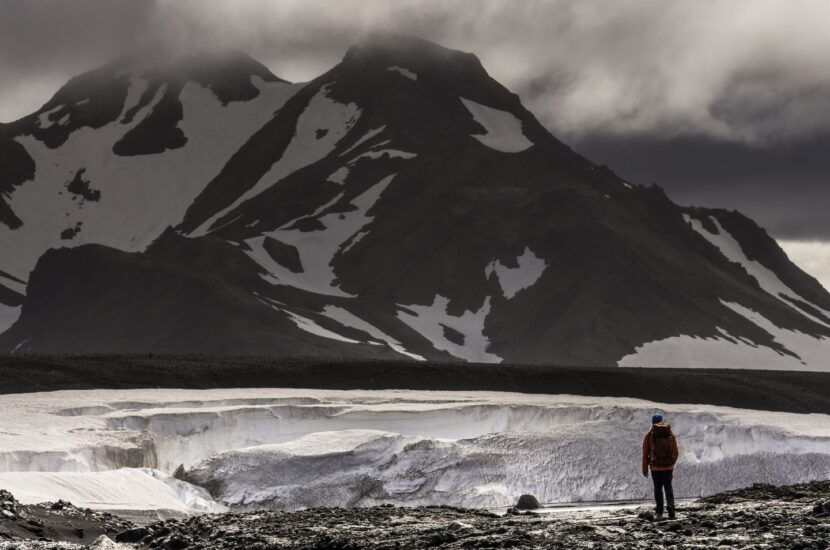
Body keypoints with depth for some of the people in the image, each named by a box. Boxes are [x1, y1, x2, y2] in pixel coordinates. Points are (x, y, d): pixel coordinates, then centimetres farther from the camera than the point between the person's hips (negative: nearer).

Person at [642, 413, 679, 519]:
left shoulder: (649, 435, -4)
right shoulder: (671, 435, 0)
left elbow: (645, 453, -5)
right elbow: (676, 452, 4)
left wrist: (645, 469, 3)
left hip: (655, 467, -1)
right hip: (668, 466, 1)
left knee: (658, 489, 12)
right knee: (668, 487, 12)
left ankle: (660, 512, 10)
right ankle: (670, 505, -14)